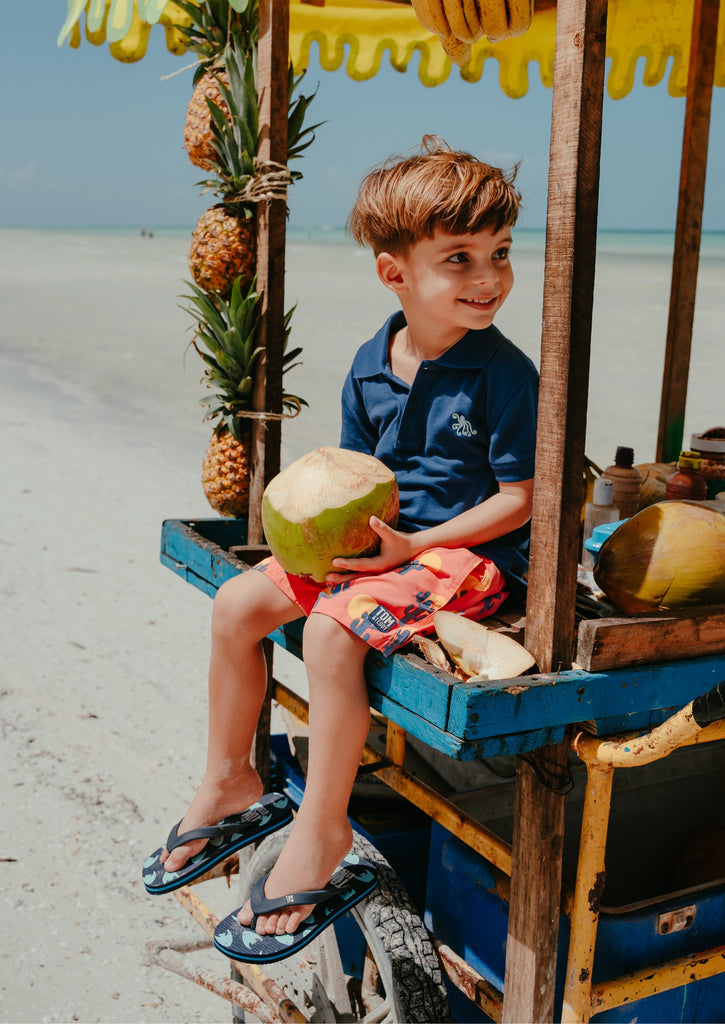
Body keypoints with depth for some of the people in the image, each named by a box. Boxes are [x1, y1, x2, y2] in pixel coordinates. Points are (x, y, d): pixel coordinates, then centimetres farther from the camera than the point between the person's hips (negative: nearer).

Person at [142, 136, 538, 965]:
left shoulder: (503, 374, -16)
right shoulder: (371, 364, 3)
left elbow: (521, 498, -14)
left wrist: (415, 544, -21)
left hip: (470, 552, -7)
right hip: (376, 539, 8)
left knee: (332, 630, -30)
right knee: (236, 603, 0)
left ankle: (320, 839, -14)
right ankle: (230, 786, 17)